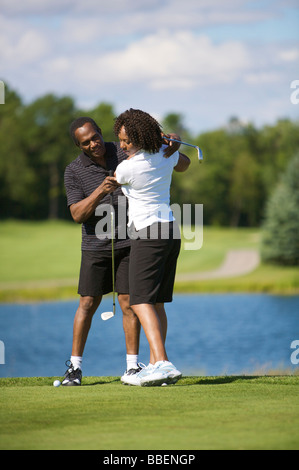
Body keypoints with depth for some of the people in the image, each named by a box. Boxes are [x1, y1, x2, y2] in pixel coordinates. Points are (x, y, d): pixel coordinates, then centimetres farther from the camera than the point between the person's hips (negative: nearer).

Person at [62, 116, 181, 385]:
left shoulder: (124, 152, -4)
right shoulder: (74, 171, -8)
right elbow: (77, 215, -16)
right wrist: (100, 191, -30)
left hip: (129, 242, 0)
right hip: (96, 245, 0)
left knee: (128, 303, -2)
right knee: (88, 304, 1)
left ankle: (132, 367, 3)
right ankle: (75, 367, 9)